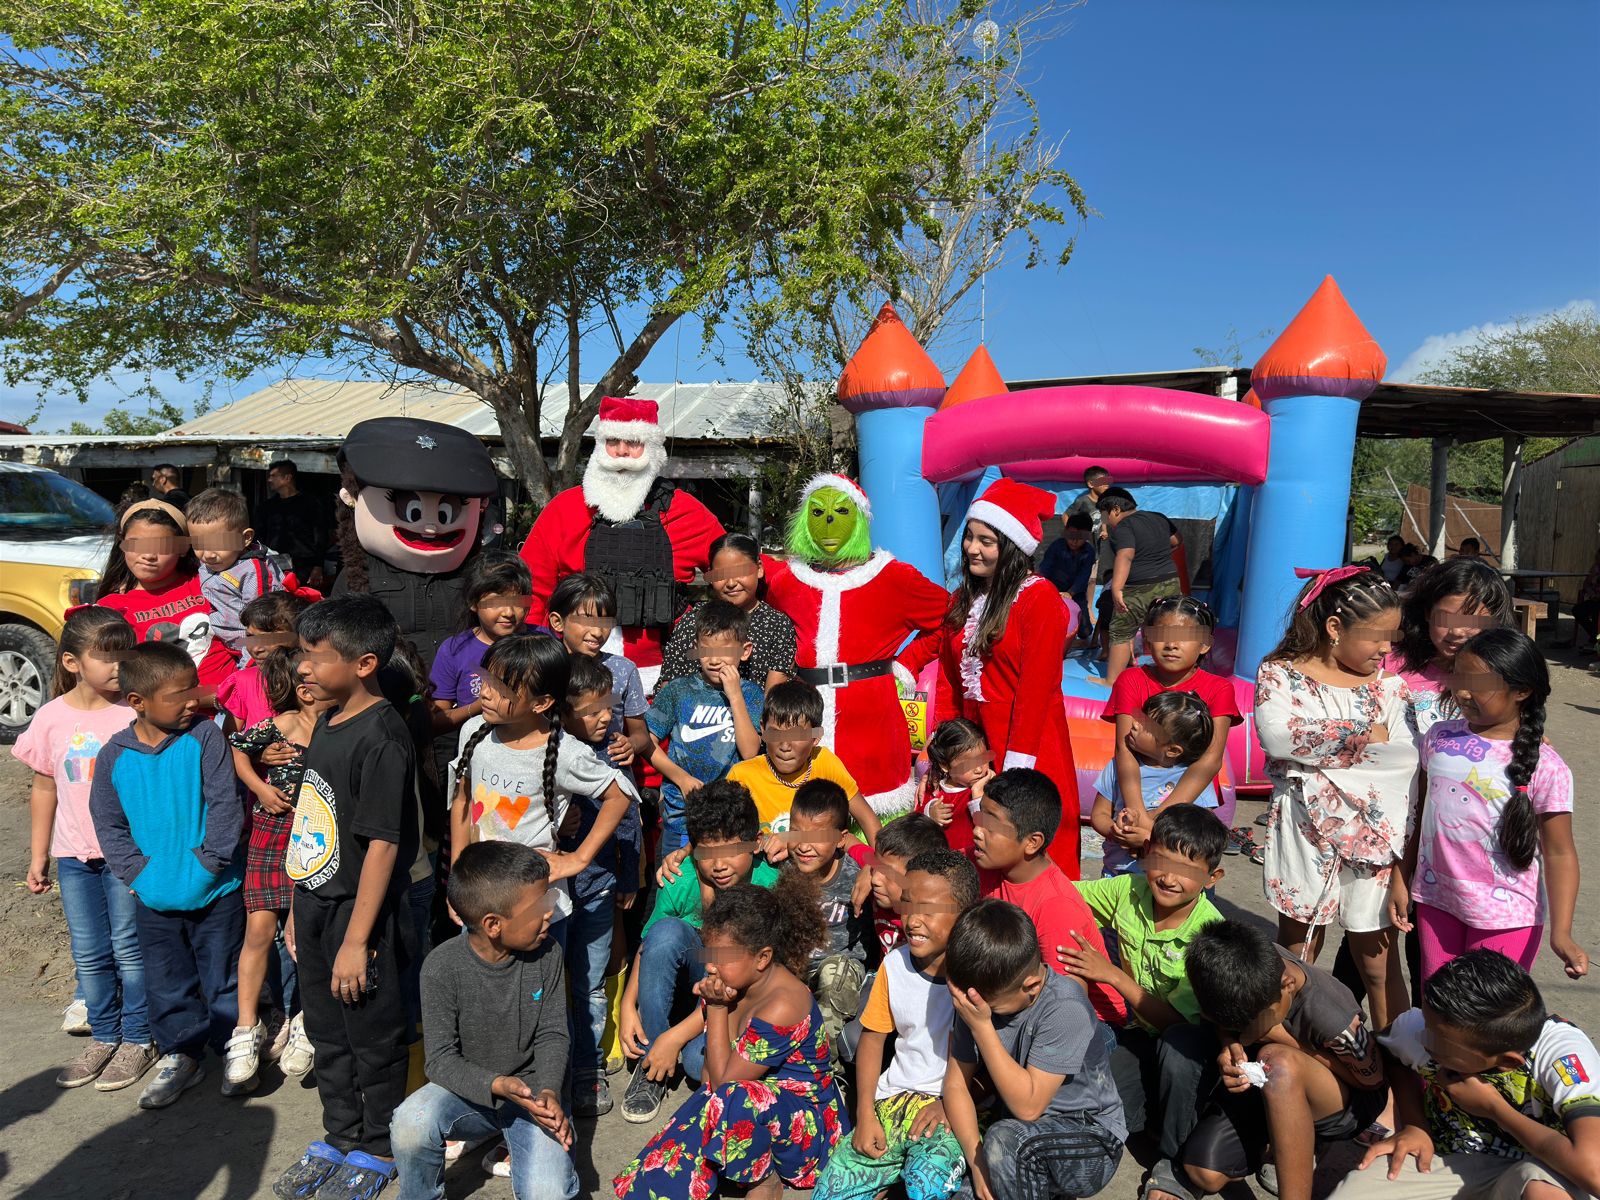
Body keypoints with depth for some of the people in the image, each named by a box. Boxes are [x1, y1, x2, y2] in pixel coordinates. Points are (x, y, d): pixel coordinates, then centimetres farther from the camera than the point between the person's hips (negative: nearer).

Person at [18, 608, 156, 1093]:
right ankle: (103, 1036, 31)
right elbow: (44, 788, 8)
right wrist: (38, 856, 11)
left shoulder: (136, 712, -11)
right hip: (74, 855, 4)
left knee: (129, 948, 6)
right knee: (89, 955, 15)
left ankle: (137, 1039, 21)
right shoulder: (52, 718, -2)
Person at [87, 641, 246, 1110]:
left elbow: (225, 805, -13)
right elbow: (108, 824, 4)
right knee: (166, 983, 16)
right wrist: (137, 872, -6)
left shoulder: (204, 737, -13)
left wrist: (211, 862, -16)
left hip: (215, 891, -3)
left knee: (223, 977, 11)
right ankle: (180, 1056, 34)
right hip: (153, 898, 3)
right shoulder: (114, 755, -4)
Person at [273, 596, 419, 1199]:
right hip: (317, 905, 9)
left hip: (361, 913, -8)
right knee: (326, 1031, 21)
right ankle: (340, 1137, 40)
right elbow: (313, 822, 13)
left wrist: (356, 940, -21)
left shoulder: (382, 737, -22)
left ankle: (377, 1150, 30)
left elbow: (382, 844, -23)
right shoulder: (327, 723, 6)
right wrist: (299, 909, 16)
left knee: (372, 1036, 10)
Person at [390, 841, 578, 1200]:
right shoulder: (442, 967, -17)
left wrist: (549, 1091, -22)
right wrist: (496, 1085, -32)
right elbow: (441, 1059, -15)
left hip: (531, 1093, 1)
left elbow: (552, 1035, -4)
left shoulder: (546, 954, -10)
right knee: (411, 1121, -31)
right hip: (470, 1091, 0)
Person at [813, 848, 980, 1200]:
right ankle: (898, 1167, 15)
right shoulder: (895, 964, 1)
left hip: (956, 1107, -4)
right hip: (895, 1098, 5)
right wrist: (865, 1114, 0)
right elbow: (872, 1037, 9)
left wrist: (949, 1104, -17)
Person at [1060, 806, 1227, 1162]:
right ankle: (1156, 1106, 13)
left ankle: (1177, 1159, -13)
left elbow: (1173, 1019, -24)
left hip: (1191, 1043, -3)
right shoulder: (1129, 891, -13)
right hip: (1142, 1033, 3)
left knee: (1177, 1043, -39)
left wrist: (1113, 974, -28)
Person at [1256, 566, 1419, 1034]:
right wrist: (1361, 736, -16)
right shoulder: (1280, 673, -4)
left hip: (1375, 832, 2)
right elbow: (1276, 735, -22)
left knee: (1377, 954, 10)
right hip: (1305, 831, -1)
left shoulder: (1389, 682, 4)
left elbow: (1406, 755, -8)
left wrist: (1321, 752, -17)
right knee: (1298, 946, 13)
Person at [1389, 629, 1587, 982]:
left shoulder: (1545, 767, -13)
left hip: (1505, 914, -4)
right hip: (1436, 899, 4)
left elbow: (1559, 853, -9)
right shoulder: (1439, 738, -1)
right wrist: (1400, 879, 10)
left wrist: (1561, 933, -17)